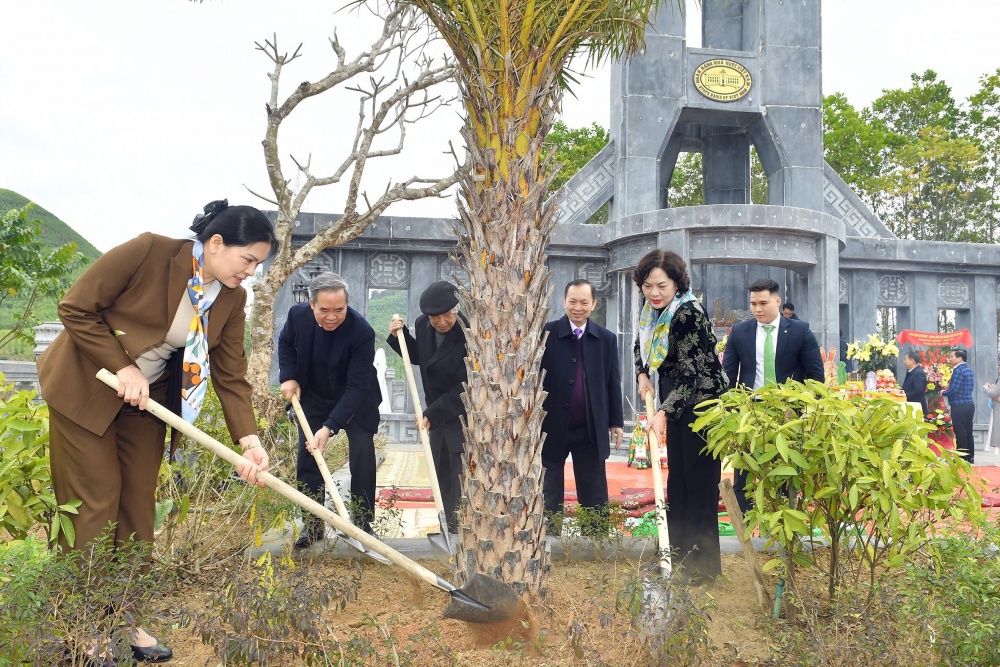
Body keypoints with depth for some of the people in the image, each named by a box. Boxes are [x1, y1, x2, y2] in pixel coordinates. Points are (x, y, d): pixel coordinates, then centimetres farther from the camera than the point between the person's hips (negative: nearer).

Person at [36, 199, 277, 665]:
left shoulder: (232, 298, -8)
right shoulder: (149, 252, -25)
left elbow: (231, 376, -8)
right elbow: (76, 308, -20)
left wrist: (249, 441, -20)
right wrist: (122, 368, -22)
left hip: (147, 397, 6)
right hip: (85, 387, -5)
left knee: (138, 503, 6)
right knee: (95, 500, -2)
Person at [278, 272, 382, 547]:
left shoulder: (362, 332, -33)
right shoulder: (297, 314, -21)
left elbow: (356, 387, -32)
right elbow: (285, 342, 4)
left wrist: (329, 427, -38)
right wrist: (288, 377, -11)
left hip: (357, 401, -3)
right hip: (313, 397, 3)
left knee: (362, 457, -7)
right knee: (307, 456, 2)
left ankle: (363, 523, 7)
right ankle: (312, 524, 14)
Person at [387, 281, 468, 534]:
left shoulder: (470, 334, -26)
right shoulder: (422, 325, -5)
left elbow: (466, 387, -24)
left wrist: (432, 414, -22)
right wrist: (399, 336, -1)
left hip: (464, 413, -7)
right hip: (436, 412, 7)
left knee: (461, 473, -7)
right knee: (441, 473, 17)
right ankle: (448, 524, 31)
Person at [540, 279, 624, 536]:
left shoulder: (606, 339, 3)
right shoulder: (546, 333, -7)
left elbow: (613, 383, 8)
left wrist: (617, 421, 8)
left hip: (591, 429, 2)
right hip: (552, 426, -2)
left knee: (593, 493, 10)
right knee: (550, 491, 11)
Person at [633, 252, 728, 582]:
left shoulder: (689, 314, -23)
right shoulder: (652, 311, 2)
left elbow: (691, 374, -27)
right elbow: (641, 346, 21)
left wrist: (664, 412, -32)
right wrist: (643, 375, 4)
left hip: (702, 405, -9)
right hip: (676, 406, 9)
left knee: (700, 483, -4)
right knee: (677, 480, 14)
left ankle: (704, 563, 5)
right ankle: (678, 552, 24)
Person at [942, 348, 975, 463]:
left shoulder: (959, 370, -16)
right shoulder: (969, 370, 14)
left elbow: (953, 390, -22)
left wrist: (943, 393, -2)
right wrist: (948, 391, 13)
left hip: (959, 406, -9)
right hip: (969, 405, 9)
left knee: (960, 433, -3)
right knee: (968, 432, 13)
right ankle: (970, 457, 18)